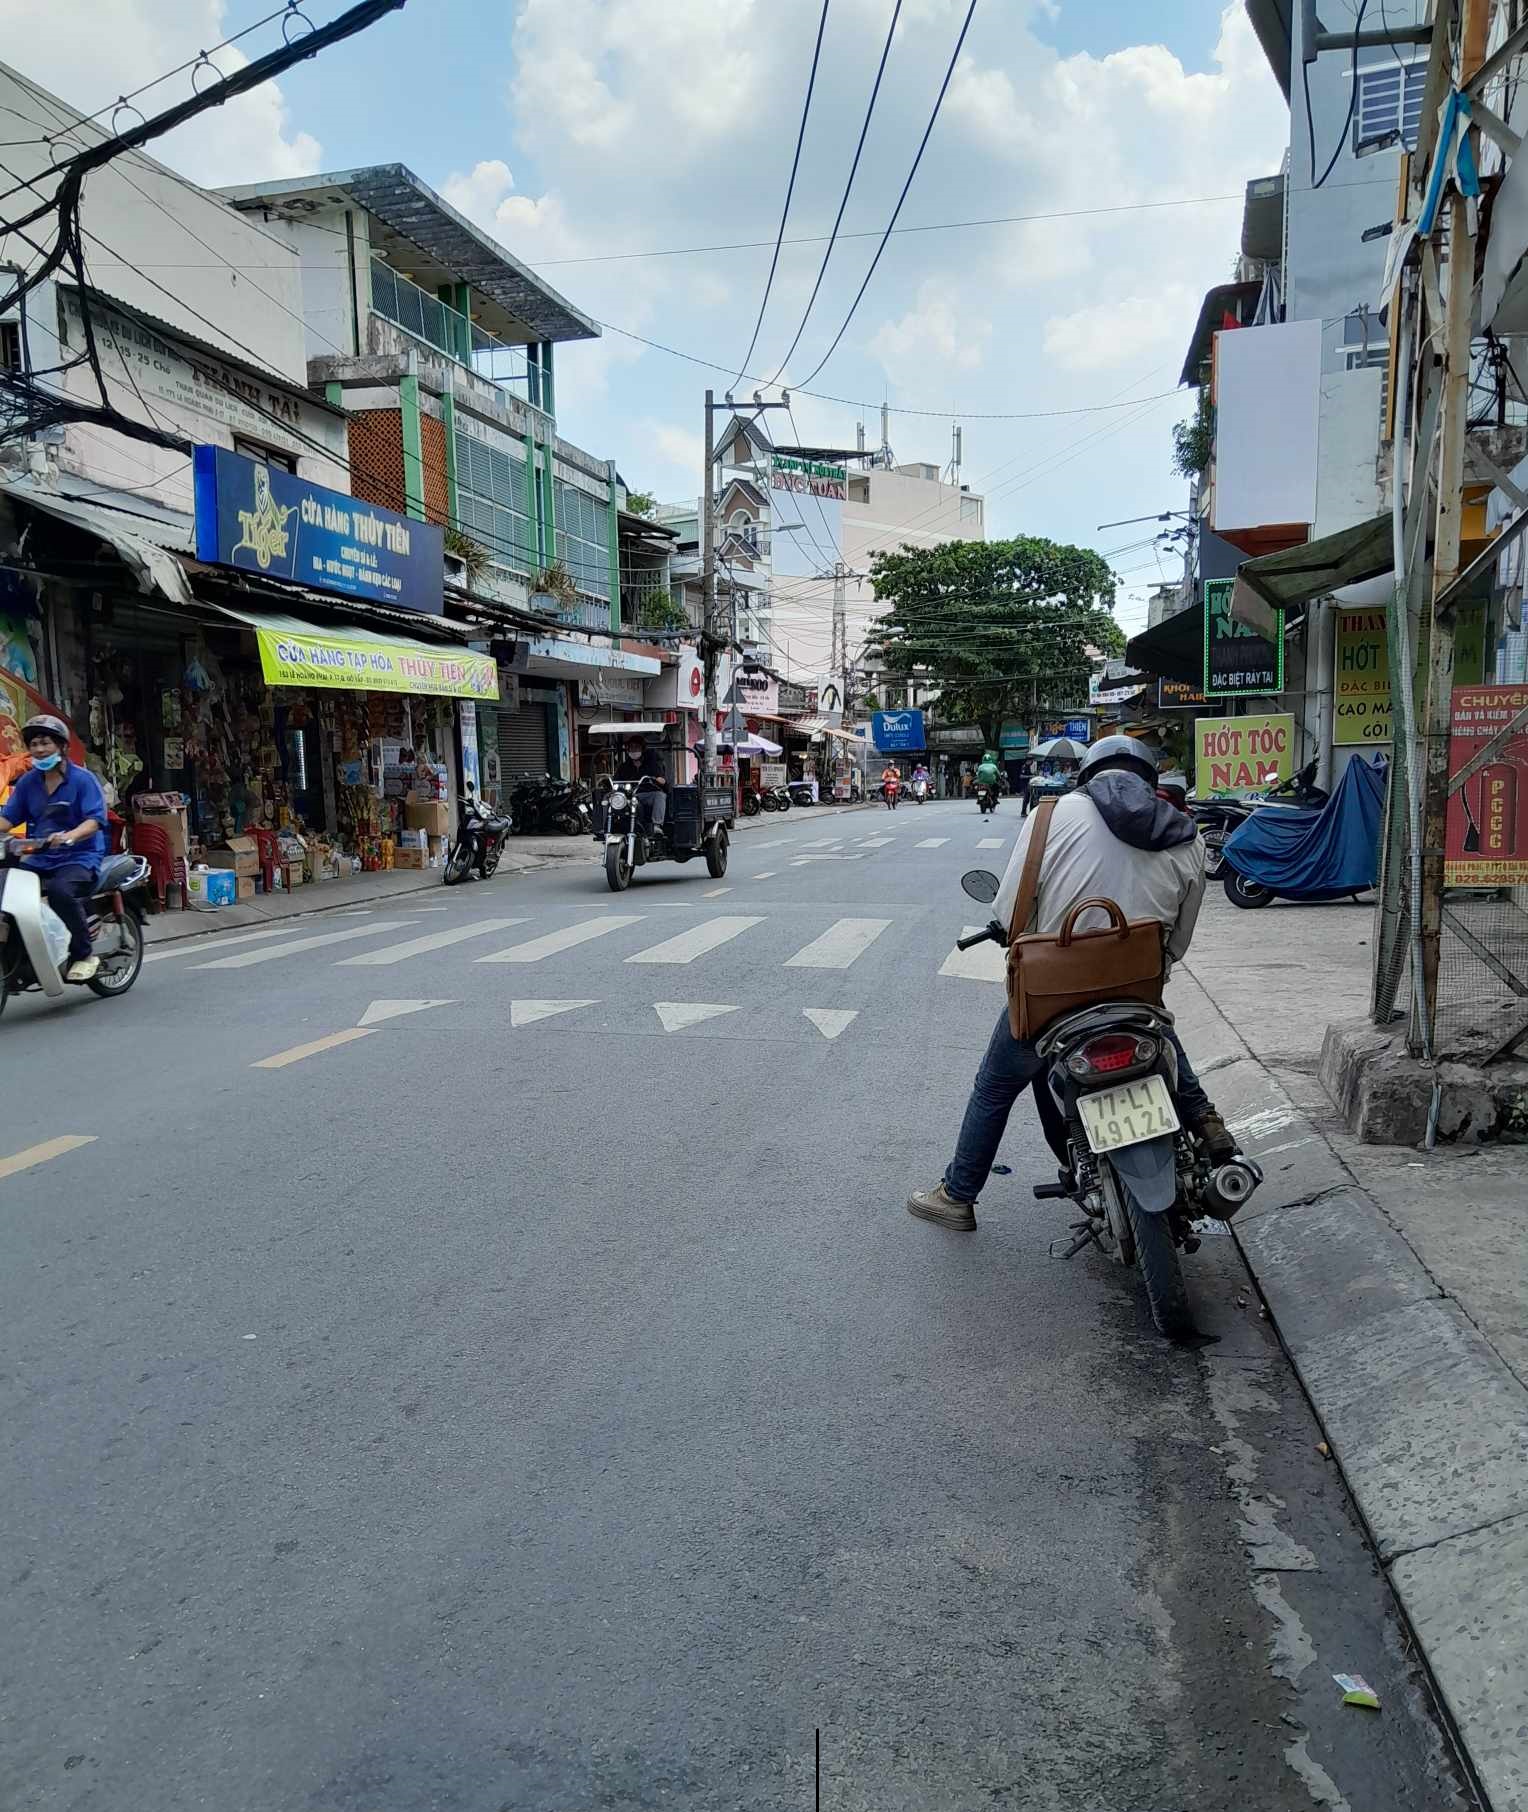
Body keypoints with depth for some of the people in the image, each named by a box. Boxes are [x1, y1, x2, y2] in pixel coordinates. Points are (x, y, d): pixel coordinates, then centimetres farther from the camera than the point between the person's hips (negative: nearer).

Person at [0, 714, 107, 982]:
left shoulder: (83, 779, -4)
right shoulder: (27, 782, 13)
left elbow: (94, 820, -15)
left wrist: (68, 837, -33)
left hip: (80, 856, -6)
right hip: (40, 858, 6)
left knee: (60, 890, -35)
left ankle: (84, 954, -20)